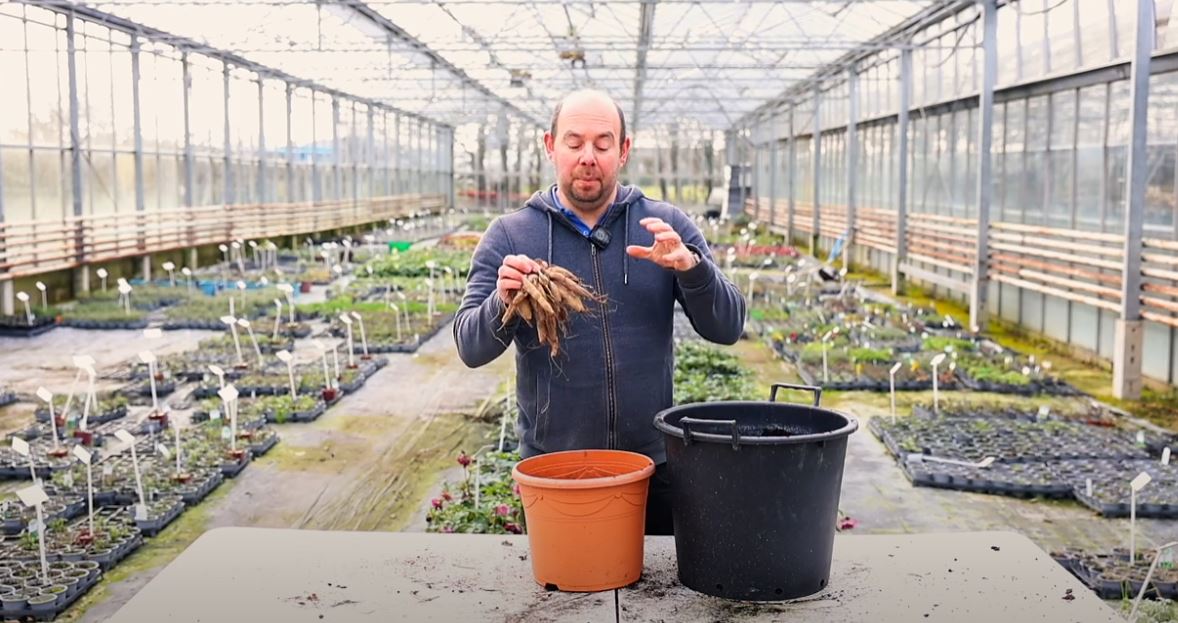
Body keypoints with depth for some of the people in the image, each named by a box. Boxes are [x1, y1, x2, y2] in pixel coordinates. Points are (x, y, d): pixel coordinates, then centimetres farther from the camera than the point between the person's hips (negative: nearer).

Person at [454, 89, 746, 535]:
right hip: (551, 466, -1)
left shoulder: (666, 227, 1)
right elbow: (470, 348, -5)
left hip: (652, 465, 1)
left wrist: (691, 267, -22)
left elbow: (727, 327, -3)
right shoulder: (509, 235, -1)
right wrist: (502, 304, -26)